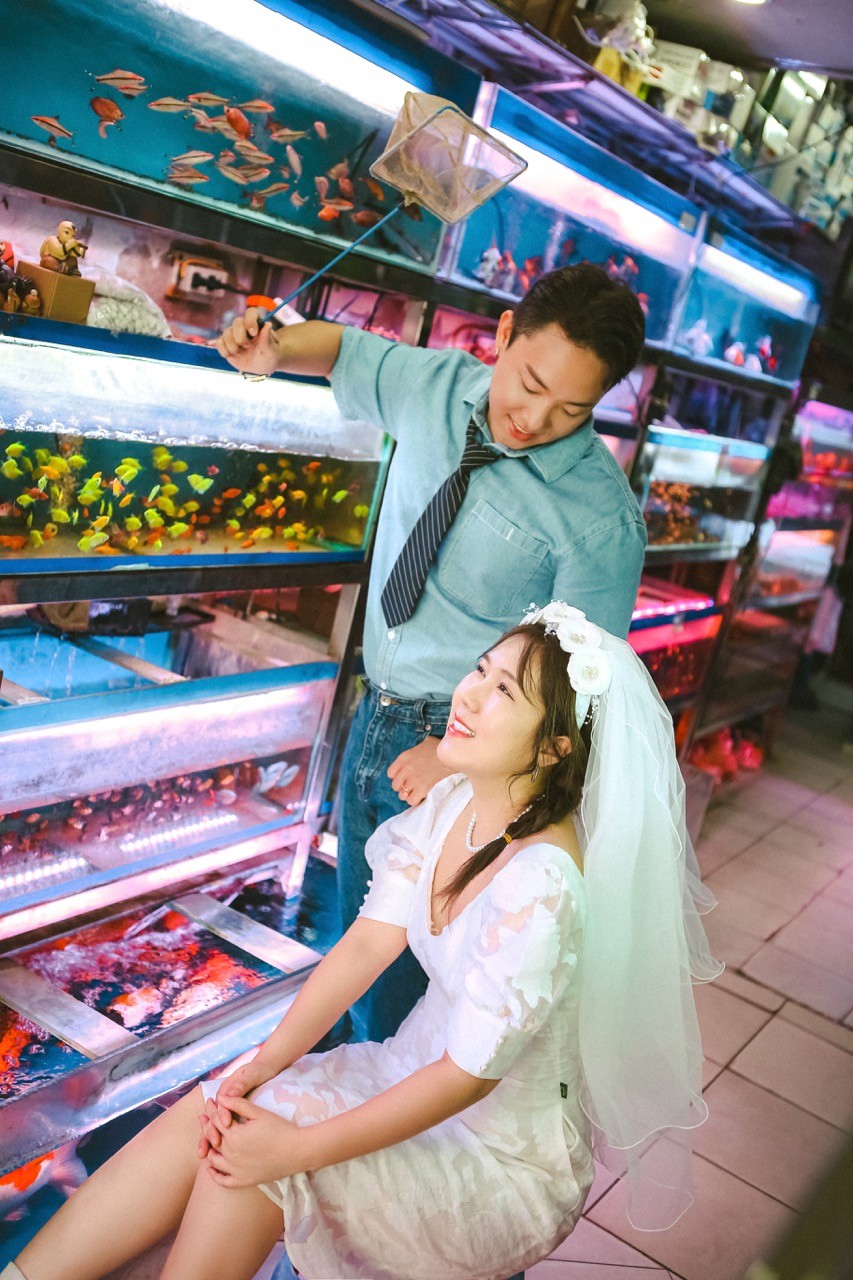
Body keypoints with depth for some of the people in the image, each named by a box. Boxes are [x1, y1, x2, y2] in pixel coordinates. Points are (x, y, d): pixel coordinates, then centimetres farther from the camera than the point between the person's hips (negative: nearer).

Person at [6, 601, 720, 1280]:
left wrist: (295, 1149, -21)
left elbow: (468, 1074, -26)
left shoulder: (542, 884, -32)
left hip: (509, 1152, -6)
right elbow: (369, 942, -4)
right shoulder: (456, 801, -7)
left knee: (249, 1161, -20)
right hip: (423, 1072, 7)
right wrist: (260, 1068, -11)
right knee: (208, 1114, -10)